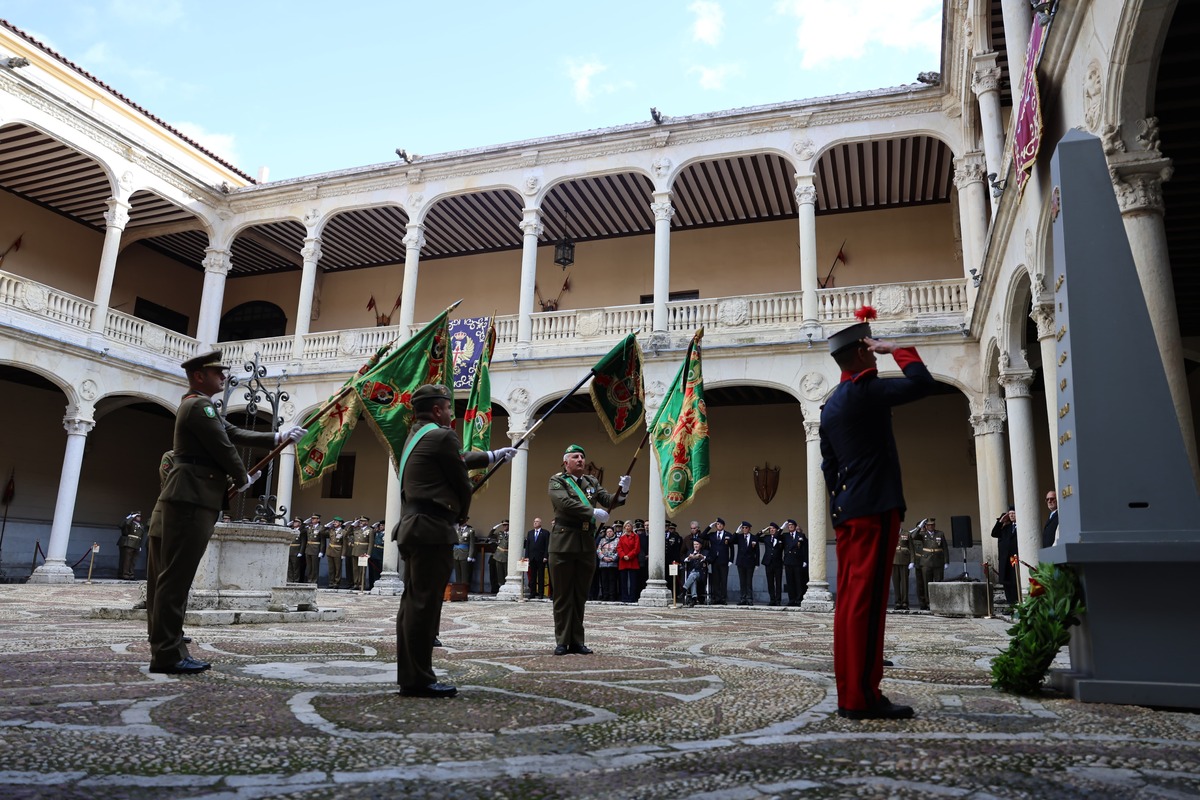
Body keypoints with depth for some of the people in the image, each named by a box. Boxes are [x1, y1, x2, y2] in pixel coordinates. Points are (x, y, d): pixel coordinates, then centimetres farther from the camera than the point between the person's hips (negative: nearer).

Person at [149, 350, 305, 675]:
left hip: (192, 499, 11)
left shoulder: (199, 406, 23)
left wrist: (279, 437, 20)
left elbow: (236, 434, 22)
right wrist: (244, 479, 4)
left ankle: (169, 649, 14)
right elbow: (224, 448, -12)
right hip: (191, 499, -11)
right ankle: (167, 654, -7)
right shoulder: (199, 406, -10)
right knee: (176, 576, -9)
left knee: (177, 577, 10)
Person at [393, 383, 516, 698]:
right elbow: (462, 482, -5)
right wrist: (462, 513, 14)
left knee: (412, 603, 11)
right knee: (425, 604, -7)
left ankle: (408, 676, 17)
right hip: (432, 529, -10)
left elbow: (459, 459, 31)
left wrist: (491, 456, 43)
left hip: (412, 527, 10)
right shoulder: (441, 436, -9)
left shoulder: (416, 436, 20)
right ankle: (419, 680, -4)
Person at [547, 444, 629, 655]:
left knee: (580, 595, 9)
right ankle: (562, 642, 8)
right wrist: (593, 513, -19)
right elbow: (564, 503, -15)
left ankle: (577, 641, 15)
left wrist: (622, 491, -11)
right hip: (564, 543, -4)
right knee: (563, 595, 2)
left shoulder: (592, 482, 16)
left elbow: (609, 501, 8)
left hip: (587, 544, 4)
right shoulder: (557, 481, 1)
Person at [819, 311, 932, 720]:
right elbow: (921, 382, -12)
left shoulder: (830, 405, 18)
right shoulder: (866, 390, -8)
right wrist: (896, 348, 1)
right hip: (875, 510, -9)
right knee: (866, 600, -9)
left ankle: (850, 692, 12)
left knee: (850, 600, 8)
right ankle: (861, 696, -7)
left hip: (846, 512, 9)